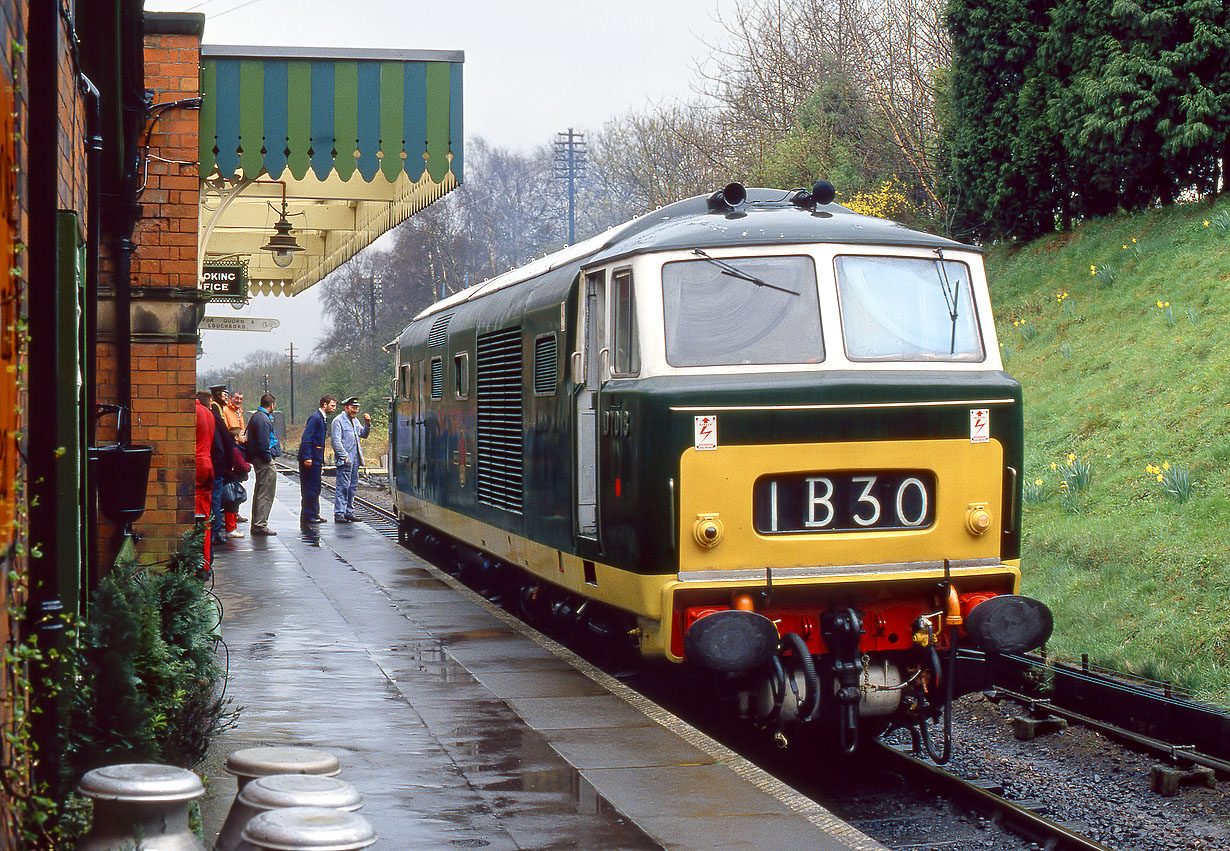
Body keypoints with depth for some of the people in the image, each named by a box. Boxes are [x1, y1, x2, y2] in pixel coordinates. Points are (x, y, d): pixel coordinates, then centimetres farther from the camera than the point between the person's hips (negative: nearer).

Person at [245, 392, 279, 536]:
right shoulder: (263, 419, -17)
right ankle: (260, 525, -6)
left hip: (256, 458, 11)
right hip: (263, 460, -11)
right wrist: (268, 458, -15)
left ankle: (257, 524, 22)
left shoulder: (255, 416, 16)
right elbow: (263, 443, -22)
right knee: (265, 493, -7)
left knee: (260, 492, 17)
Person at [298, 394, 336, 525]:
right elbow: (306, 438, -20)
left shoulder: (322, 418, 17)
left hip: (315, 460, 10)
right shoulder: (315, 418, -14)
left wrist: (321, 460, 20)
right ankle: (309, 516, -2)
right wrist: (307, 457, -23)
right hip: (310, 459, -10)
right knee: (311, 488, -6)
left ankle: (313, 514, 19)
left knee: (315, 488, 13)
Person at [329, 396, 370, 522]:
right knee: (343, 486, -10)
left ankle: (349, 512, 18)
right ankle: (339, 514, -9)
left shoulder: (355, 420, 18)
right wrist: (344, 457, -18)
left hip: (355, 459, 8)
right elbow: (335, 441, -13)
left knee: (353, 486, 10)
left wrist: (367, 424, 4)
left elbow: (363, 434, 23)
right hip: (345, 460, -8)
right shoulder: (338, 421, -7)